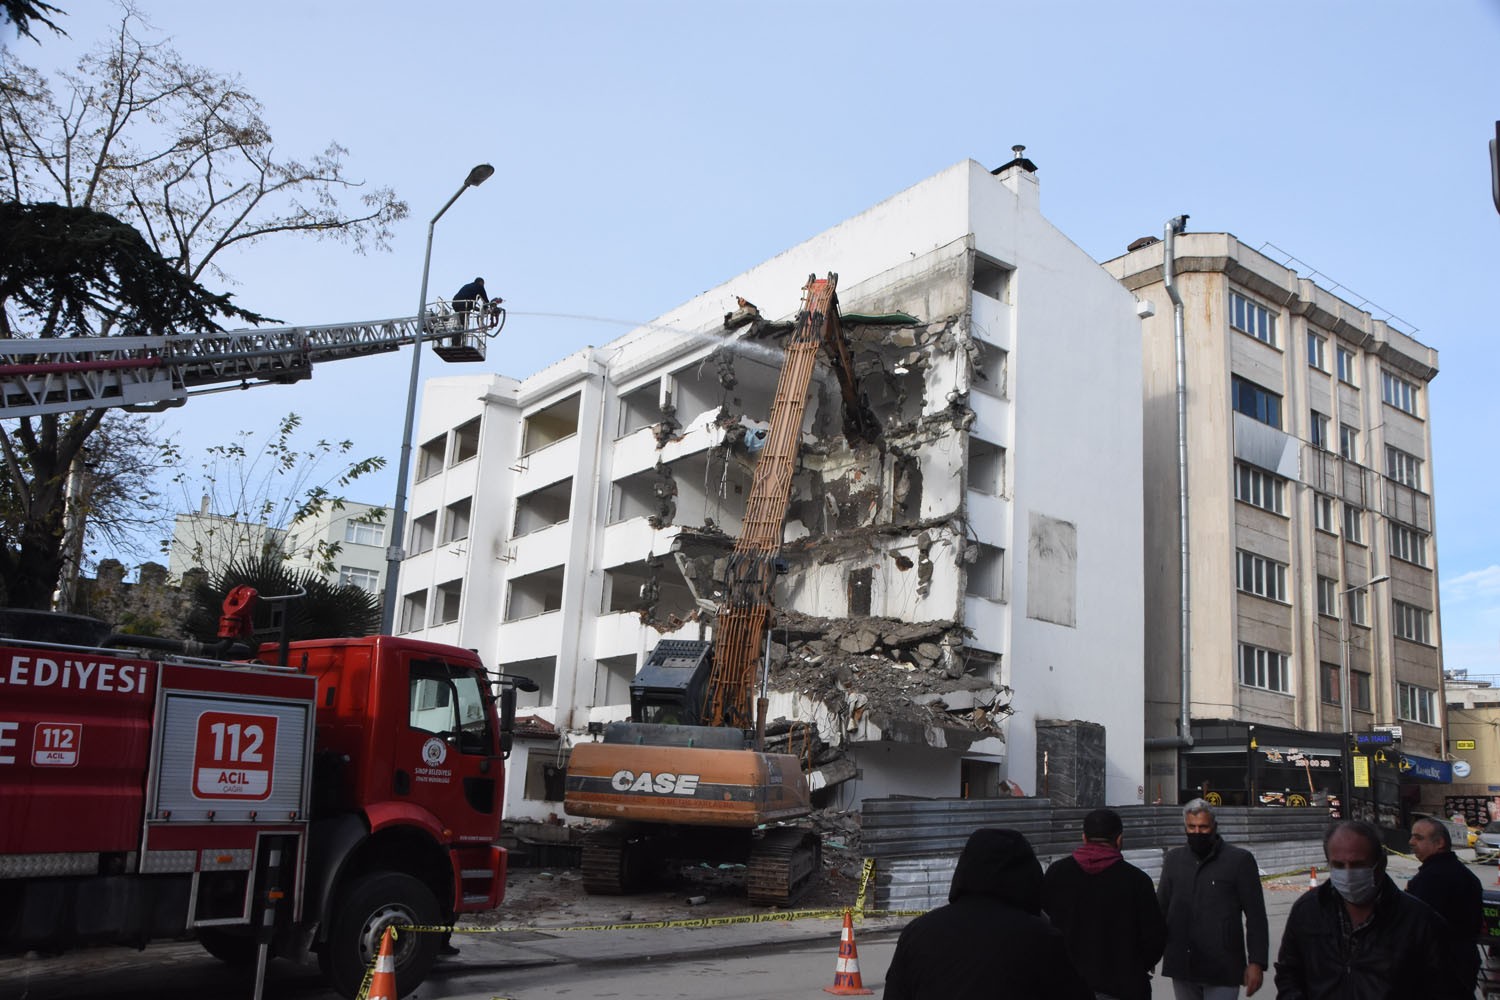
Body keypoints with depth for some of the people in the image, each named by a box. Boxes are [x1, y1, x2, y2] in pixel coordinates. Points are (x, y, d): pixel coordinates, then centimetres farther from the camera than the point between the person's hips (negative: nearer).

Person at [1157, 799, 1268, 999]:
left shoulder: (1239, 860, -3)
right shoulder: (1174, 859, 9)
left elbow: (1255, 917, -3)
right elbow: (1161, 907, 15)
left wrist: (1256, 962, -8)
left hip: (1222, 969, -4)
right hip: (1181, 966, 4)